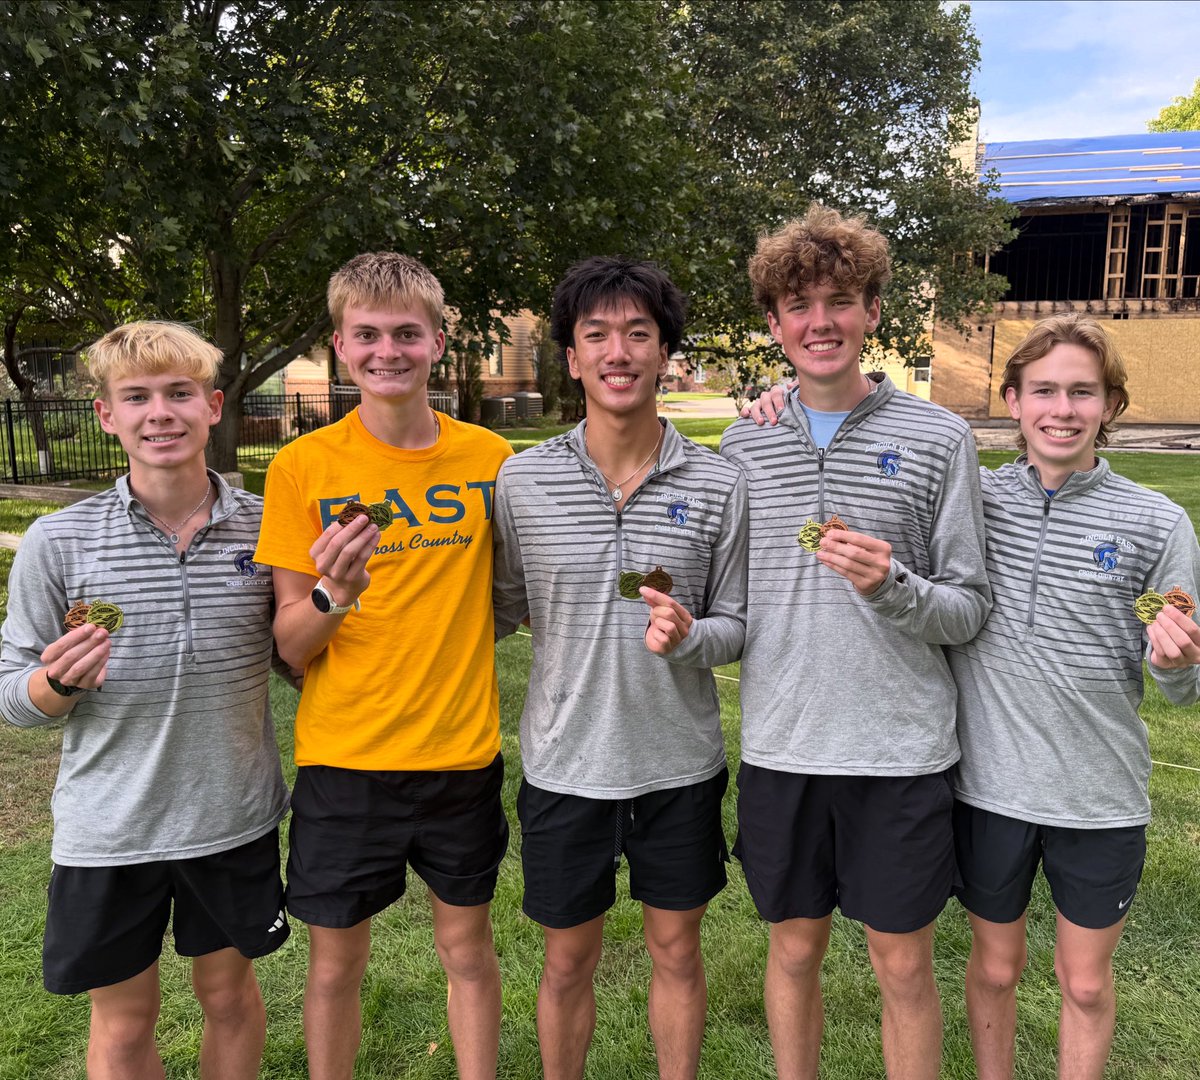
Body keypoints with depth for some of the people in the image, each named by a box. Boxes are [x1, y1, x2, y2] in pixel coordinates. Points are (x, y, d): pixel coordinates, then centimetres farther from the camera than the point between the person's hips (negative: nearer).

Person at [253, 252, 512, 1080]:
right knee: (336, 963, 13)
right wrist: (332, 596, -25)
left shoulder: (489, 457, -2)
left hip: (463, 751, 1)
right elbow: (290, 645, -7)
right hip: (343, 758, -1)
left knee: (467, 944, 16)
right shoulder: (303, 466, -6)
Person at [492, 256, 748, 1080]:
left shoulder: (720, 485, -6)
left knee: (677, 950, 18)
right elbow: (501, 611, 5)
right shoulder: (522, 479, -6)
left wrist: (688, 636, -20)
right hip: (566, 761, 0)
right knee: (569, 961, 16)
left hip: (680, 762, 0)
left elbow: (738, 624, 0)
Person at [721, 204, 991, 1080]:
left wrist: (892, 588, -20)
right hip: (780, 745, 2)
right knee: (794, 948, 17)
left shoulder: (939, 439, -3)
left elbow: (970, 610, -3)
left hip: (900, 749, -2)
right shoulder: (743, 445, 4)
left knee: (905, 965, 12)